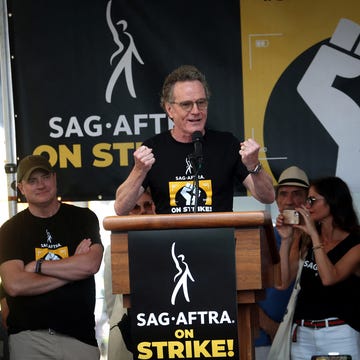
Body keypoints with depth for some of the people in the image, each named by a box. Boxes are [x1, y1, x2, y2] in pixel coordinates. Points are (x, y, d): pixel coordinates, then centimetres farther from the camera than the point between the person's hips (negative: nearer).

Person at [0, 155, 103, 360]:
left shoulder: (83, 218, 5)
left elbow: (91, 265, -12)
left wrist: (36, 266, -8)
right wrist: (72, 271, -9)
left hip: (79, 335, 0)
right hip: (28, 337, 0)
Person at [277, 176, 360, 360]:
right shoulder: (307, 243, 10)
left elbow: (329, 278, -20)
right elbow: (283, 281, 5)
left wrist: (314, 234, -16)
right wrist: (285, 240, -1)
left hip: (338, 335, -4)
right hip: (302, 333, 4)